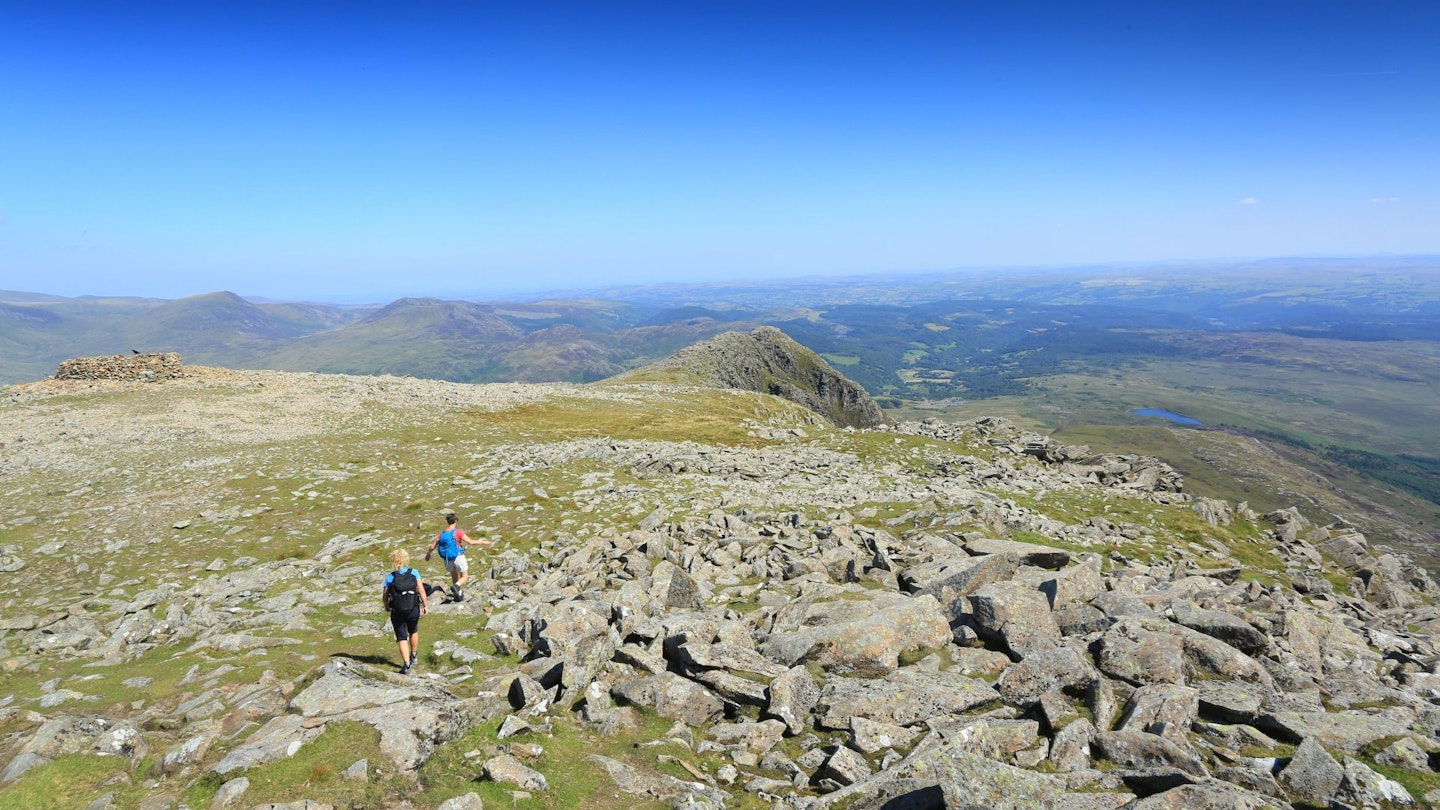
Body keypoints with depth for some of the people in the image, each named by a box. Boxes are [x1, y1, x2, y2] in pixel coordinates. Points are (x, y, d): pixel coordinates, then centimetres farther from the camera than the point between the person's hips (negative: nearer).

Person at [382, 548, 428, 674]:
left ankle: (406, 664, -4)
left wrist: (386, 606, 17)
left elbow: (384, 596, -4)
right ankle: (414, 656, 42)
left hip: (397, 612, -1)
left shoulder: (390, 577, -6)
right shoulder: (414, 573, -6)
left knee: (402, 638, 7)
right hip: (413, 609, 2)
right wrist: (425, 605, 0)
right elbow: (421, 590, -9)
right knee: (413, 631, 27)